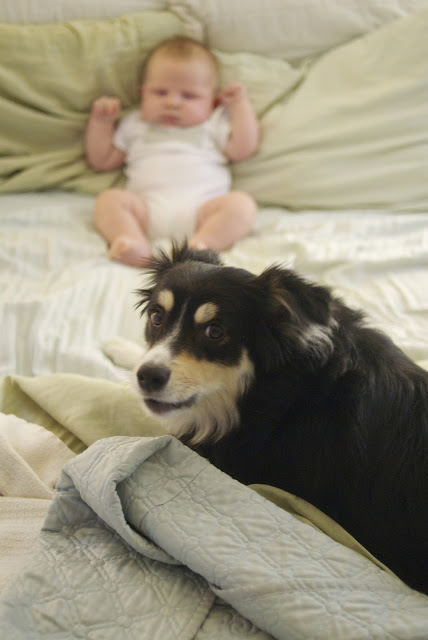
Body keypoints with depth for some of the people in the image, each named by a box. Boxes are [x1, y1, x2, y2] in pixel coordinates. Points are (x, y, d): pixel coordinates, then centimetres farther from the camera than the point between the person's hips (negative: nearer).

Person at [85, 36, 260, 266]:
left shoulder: (215, 124, 25)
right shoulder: (135, 125, 29)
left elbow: (243, 148, 10)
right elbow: (102, 161, 31)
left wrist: (240, 103, 15)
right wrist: (100, 121, 22)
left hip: (201, 209, -1)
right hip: (146, 209, 1)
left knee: (242, 204, -28)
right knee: (108, 200, -26)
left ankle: (202, 243, -49)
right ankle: (136, 244, -49)